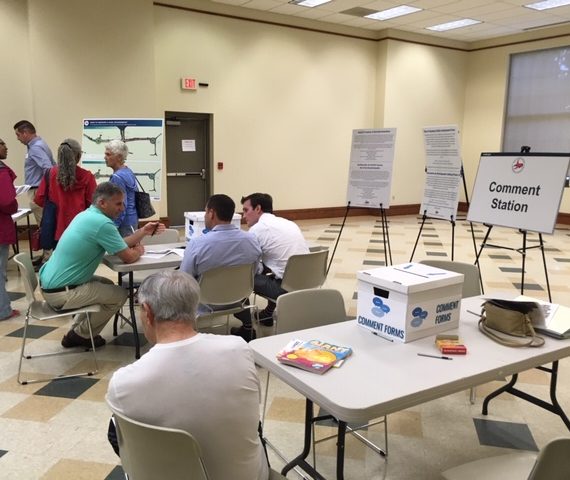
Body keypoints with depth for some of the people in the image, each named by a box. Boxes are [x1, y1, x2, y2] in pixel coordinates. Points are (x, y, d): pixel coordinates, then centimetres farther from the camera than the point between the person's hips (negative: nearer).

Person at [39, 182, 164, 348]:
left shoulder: (87, 215, 9)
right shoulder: (102, 223, -21)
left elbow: (119, 245, 13)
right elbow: (128, 257, -17)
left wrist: (143, 231, 9)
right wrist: (139, 250, 5)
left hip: (49, 282, 10)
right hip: (61, 293, -10)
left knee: (107, 284, 24)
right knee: (120, 294, 2)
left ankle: (78, 331, 26)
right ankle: (81, 335, 16)